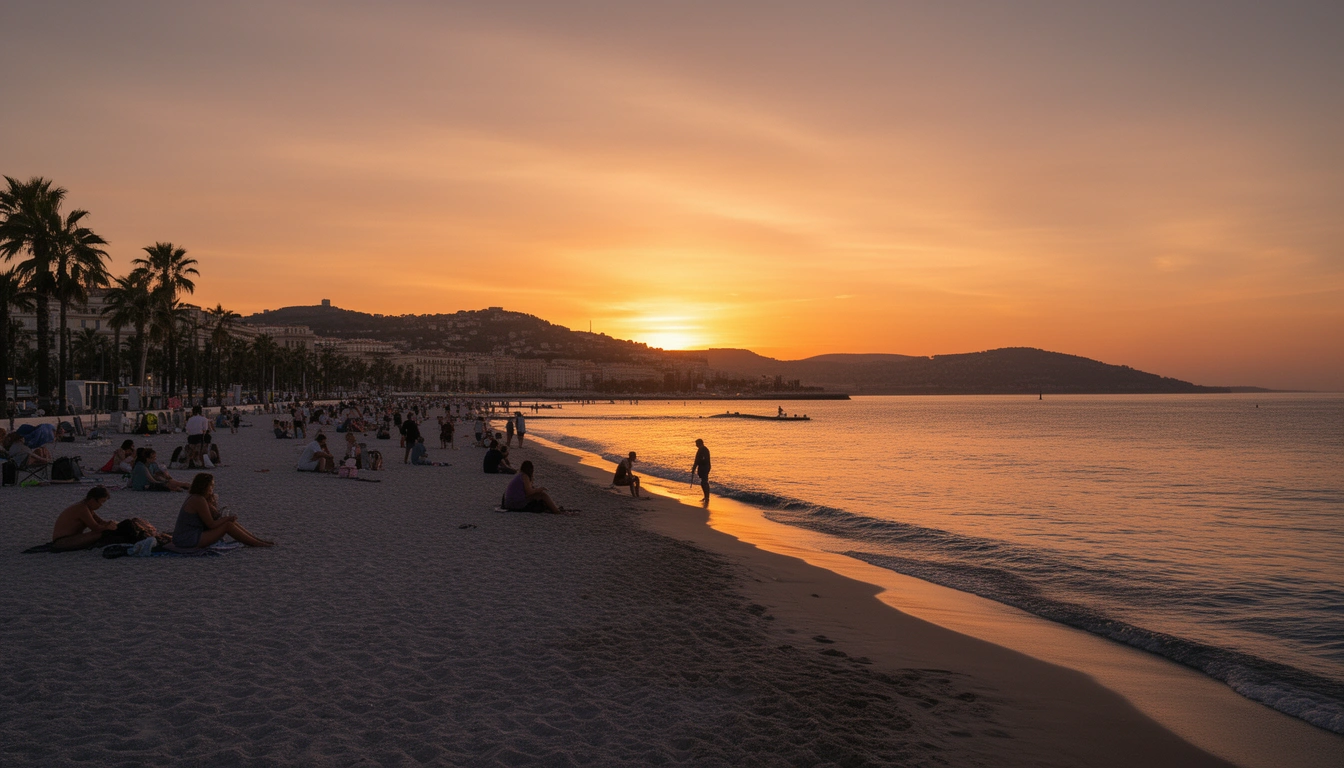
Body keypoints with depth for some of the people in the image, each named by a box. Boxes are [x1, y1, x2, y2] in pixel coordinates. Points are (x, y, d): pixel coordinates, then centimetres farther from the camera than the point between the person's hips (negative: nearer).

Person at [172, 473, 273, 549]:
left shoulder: (195, 498, 13)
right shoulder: (199, 500, -19)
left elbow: (216, 517, 13)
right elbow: (211, 525, -16)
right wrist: (228, 518, -3)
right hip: (188, 542, -10)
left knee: (231, 522, 6)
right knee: (228, 525, -13)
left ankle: (258, 540, 8)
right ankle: (257, 544, -8)